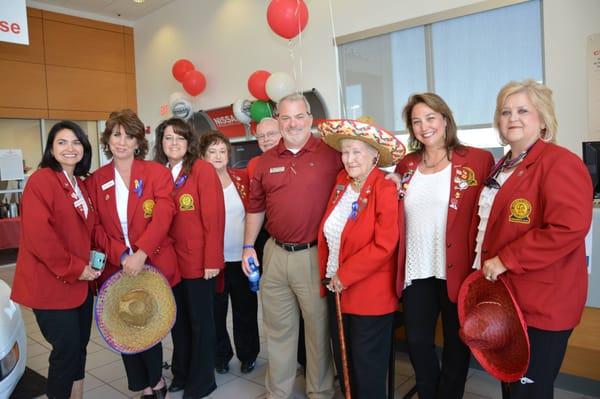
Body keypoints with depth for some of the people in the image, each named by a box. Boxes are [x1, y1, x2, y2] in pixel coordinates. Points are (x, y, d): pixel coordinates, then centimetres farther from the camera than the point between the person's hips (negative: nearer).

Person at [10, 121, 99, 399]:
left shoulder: (82, 185, 12)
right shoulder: (40, 180, -12)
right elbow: (37, 234, -21)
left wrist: (91, 262, 5)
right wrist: (73, 268, -18)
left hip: (81, 282, 8)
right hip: (51, 283, -7)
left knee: (78, 347, 15)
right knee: (66, 350, -1)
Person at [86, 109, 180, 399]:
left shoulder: (157, 172, -2)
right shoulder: (96, 180, 5)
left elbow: (163, 216, -13)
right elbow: (97, 228, 0)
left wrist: (141, 253, -23)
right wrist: (121, 256, -15)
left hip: (154, 264, -2)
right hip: (117, 267, 3)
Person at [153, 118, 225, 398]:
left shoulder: (203, 169, -9)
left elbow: (214, 217, -13)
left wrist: (212, 260, -16)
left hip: (198, 261, -5)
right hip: (169, 261, 5)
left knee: (200, 321, 9)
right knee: (178, 319, 19)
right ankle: (181, 373, 38)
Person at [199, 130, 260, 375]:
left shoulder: (242, 178, 2)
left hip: (242, 257, 1)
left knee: (246, 309, 12)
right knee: (216, 310, 12)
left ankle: (248, 355, 31)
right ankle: (221, 355, 32)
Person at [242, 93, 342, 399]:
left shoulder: (331, 154, -6)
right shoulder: (265, 161, 8)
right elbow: (256, 207, 14)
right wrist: (248, 246, 12)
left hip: (315, 255, -4)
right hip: (275, 255, 4)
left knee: (318, 327, 11)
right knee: (278, 328, 17)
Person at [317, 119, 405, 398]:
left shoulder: (385, 189, -18)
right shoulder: (341, 182, 3)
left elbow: (384, 246, -23)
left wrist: (344, 275, -17)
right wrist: (330, 275, 6)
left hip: (370, 295, -7)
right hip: (338, 289, 7)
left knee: (367, 367, 10)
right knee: (343, 359, 21)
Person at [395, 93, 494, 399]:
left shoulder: (478, 160, -5)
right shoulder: (406, 166, 8)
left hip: (457, 272, -3)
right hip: (416, 272, 4)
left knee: (456, 345, 14)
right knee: (417, 342, 15)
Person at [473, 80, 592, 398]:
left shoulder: (560, 163, -14)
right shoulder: (504, 166, 14)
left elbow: (569, 229, -27)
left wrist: (505, 260, -23)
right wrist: (487, 262, 12)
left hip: (541, 305, -9)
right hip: (505, 296, 9)